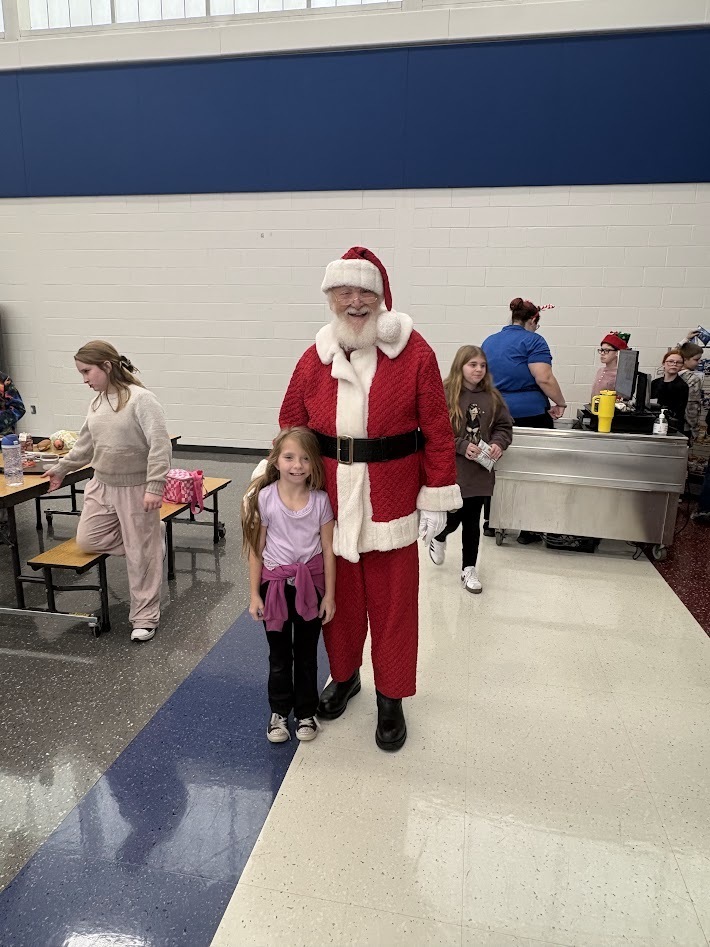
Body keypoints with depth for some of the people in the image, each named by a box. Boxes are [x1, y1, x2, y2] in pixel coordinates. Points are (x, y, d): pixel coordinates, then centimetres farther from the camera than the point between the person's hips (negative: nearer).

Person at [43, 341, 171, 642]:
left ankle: (145, 617, 16)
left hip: (135, 489, -8)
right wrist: (62, 468, 28)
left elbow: (159, 444, -22)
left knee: (140, 553, 2)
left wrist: (154, 487, -25)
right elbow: (86, 443, 22)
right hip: (101, 485, 8)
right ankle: (146, 540, 25)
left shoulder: (141, 398, -17)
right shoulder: (97, 403, 8)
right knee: (86, 541, 10)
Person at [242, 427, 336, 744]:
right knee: (279, 655, 15)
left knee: (306, 653, 15)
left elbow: (328, 550, -3)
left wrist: (329, 595, -2)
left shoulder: (320, 500, -9)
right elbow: (256, 550, -4)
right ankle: (279, 712, 34)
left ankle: (305, 712, 33)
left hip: (310, 584, 0)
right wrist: (254, 595, -3)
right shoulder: (264, 498, -10)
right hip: (274, 584, 0)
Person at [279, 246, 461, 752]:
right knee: (339, 596, 17)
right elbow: (291, 429, 8)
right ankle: (344, 676, 42)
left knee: (392, 602, 9)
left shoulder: (415, 353, -7)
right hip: (332, 502, 3)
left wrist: (436, 499, -7)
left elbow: (438, 432, -6)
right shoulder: (315, 358, 2)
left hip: (391, 504, -2)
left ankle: (391, 699, 29)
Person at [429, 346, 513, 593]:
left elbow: (504, 426, 11)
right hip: (451, 470, -4)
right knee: (452, 517, 6)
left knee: (472, 522, 10)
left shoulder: (492, 396, 4)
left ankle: (469, 569, 25)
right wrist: (462, 447, -21)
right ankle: (439, 538, 42)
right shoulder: (444, 394, -11)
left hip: (480, 471, 4)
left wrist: (498, 443, -8)